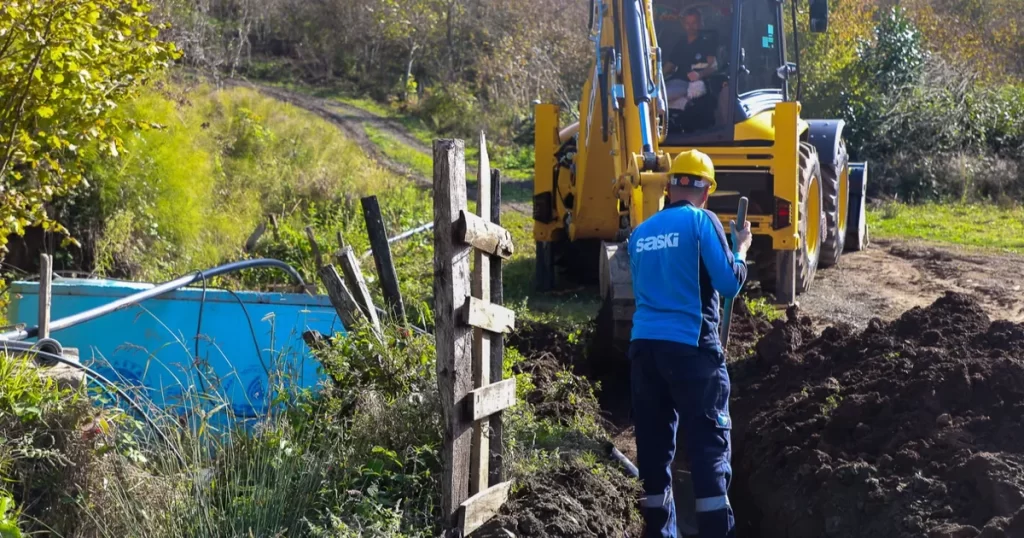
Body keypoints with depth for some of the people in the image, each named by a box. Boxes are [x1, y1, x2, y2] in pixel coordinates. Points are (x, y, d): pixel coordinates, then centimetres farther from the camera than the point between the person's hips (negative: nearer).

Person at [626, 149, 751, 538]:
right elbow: (729, 283, -7)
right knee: (709, 444, -3)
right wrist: (741, 249, 11)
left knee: (654, 444, 9)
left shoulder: (641, 232, 15)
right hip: (690, 346, -5)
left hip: (644, 345, 6)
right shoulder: (701, 221, -3)